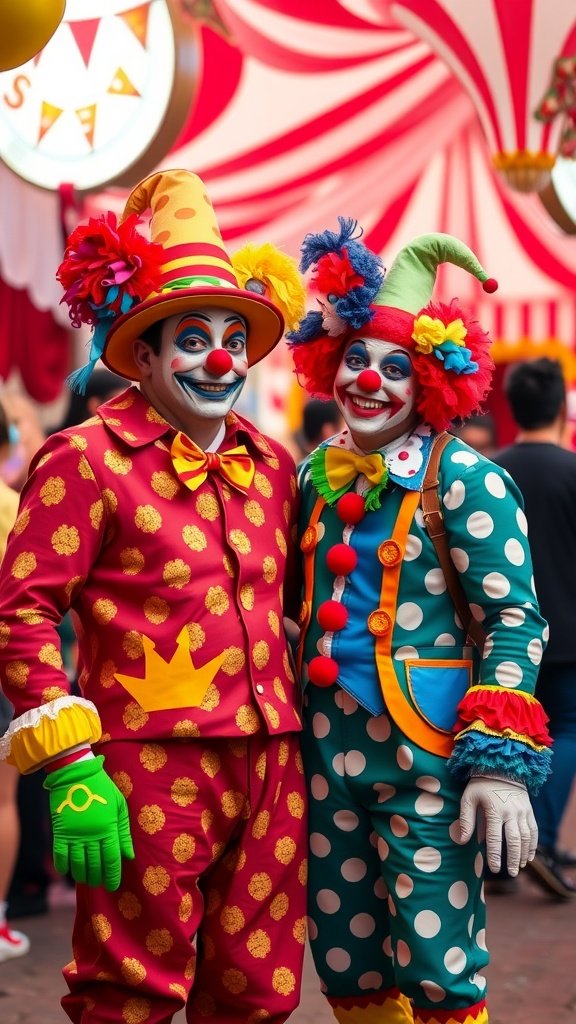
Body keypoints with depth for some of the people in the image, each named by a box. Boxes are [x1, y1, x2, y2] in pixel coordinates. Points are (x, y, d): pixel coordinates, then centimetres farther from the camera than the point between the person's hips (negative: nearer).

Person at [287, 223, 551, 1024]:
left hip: (425, 753, -6)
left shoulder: (462, 480, -9)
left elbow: (515, 621, -12)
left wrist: (501, 762, -17)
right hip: (327, 748, 6)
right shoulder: (318, 475, 9)